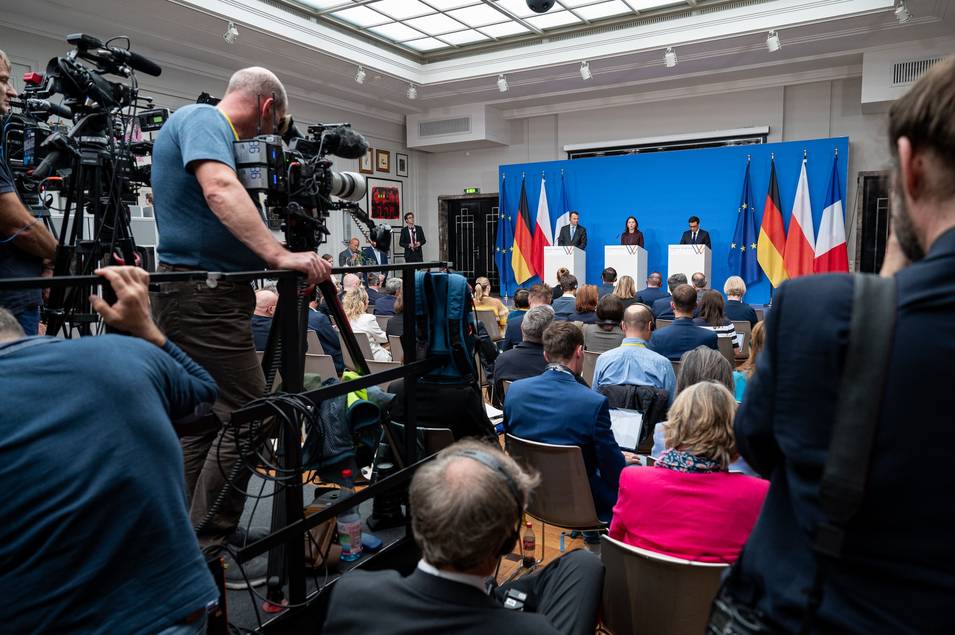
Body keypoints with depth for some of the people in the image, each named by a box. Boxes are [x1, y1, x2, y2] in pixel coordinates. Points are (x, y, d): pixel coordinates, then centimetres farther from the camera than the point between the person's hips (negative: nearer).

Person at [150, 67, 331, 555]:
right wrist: (280, 256, -35)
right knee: (247, 416, -10)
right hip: (204, 295, -11)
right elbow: (220, 190, -28)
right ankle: (206, 549, -1)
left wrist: (272, 263, 22)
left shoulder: (201, 123, 22)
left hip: (195, 294, 11)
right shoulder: (203, 119, -9)